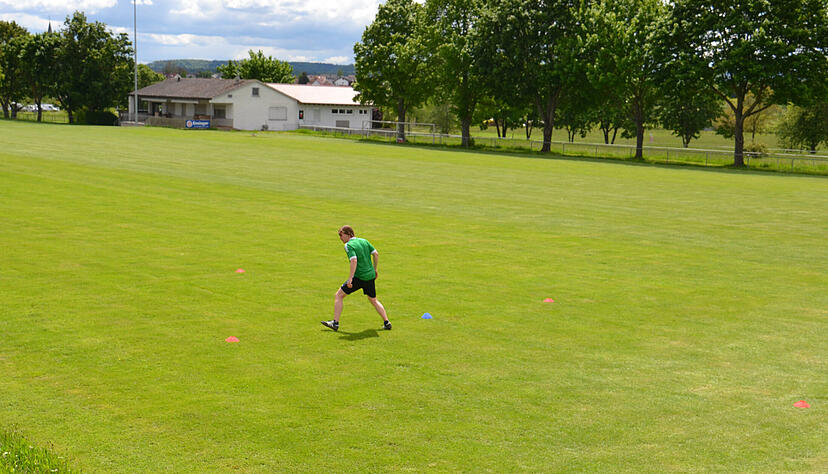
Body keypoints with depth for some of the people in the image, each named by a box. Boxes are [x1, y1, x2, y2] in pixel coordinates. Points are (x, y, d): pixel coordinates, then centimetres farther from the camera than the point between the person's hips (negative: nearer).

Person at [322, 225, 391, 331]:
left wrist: (350, 278, -25)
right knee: (374, 301, 22)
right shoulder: (364, 241, 10)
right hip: (370, 276, 7)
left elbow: (354, 261, -24)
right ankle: (386, 323, 18)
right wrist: (375, 269, 18)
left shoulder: (349, 245, -11)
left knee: (339, 295, 4)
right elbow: (376, 254, 8)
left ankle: (335, 322, 2)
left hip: (359, 277, -7)